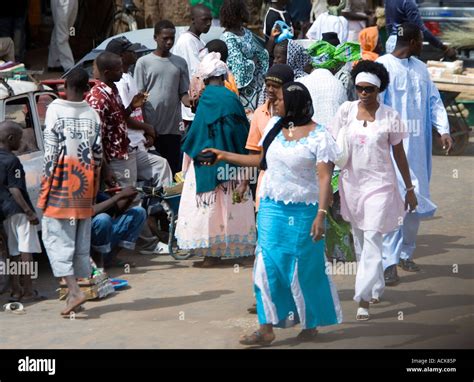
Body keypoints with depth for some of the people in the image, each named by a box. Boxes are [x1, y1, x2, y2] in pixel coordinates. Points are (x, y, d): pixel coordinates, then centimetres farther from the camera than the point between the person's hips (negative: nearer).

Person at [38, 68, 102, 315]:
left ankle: (74, 290, -17)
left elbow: (51, 149, -11)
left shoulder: (55, 110, -8)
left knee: (57, 236, -3)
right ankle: (77, 287, 14)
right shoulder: (93, 115, 5)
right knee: (81, 239, 10)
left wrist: (46, 182, -4)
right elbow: (98, 153, 6)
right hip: (84, 180, 4)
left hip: (61, 177, -4)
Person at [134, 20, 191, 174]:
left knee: (174, 169, 2)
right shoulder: (144, 62, 3)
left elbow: (183, 92, 12)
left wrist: (191, 104, -12)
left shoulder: (180, 63, 12)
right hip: (152, 128, -3)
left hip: (174, 127, 3)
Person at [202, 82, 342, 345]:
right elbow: (262, 160, 19)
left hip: (302, 212, -5)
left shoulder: (318, 136, -12)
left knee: (303, 270, 4)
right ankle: (267, 328, 6)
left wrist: (321, 215, -25)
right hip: (271, 208, 5)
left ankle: (310, 325, 21)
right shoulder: (274, 126, 6)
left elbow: (325, 178, -16)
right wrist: (224, 156, 19)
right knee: (268, 266, 2)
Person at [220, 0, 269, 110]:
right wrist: (253, 62, -7)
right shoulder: (228, 38, -18)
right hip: (240, 88, -8)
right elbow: (240, 65, -23)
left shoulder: (247, 33, 7)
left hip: (254, 84, 8)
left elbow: (262, 55, 12)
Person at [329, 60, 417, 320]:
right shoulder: (346, 111, 0)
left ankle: (363, 299, -10)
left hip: (379, 184, -3)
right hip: (351, 182, 3)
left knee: (372, 240, -9)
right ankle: (374, 287, 30)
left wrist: (409, 188, 7)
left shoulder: (390, 116, -5)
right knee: (359, 239, 13)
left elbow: (399, 154, 4)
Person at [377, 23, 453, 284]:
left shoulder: (420, 68, 12)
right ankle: (389, 262, -9)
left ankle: (405, 253, 25)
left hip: (417, 145, 7)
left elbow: (434, 101, 11)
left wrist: (443, 130, -3)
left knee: (416, 201, 10)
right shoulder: (383, 66, -9)